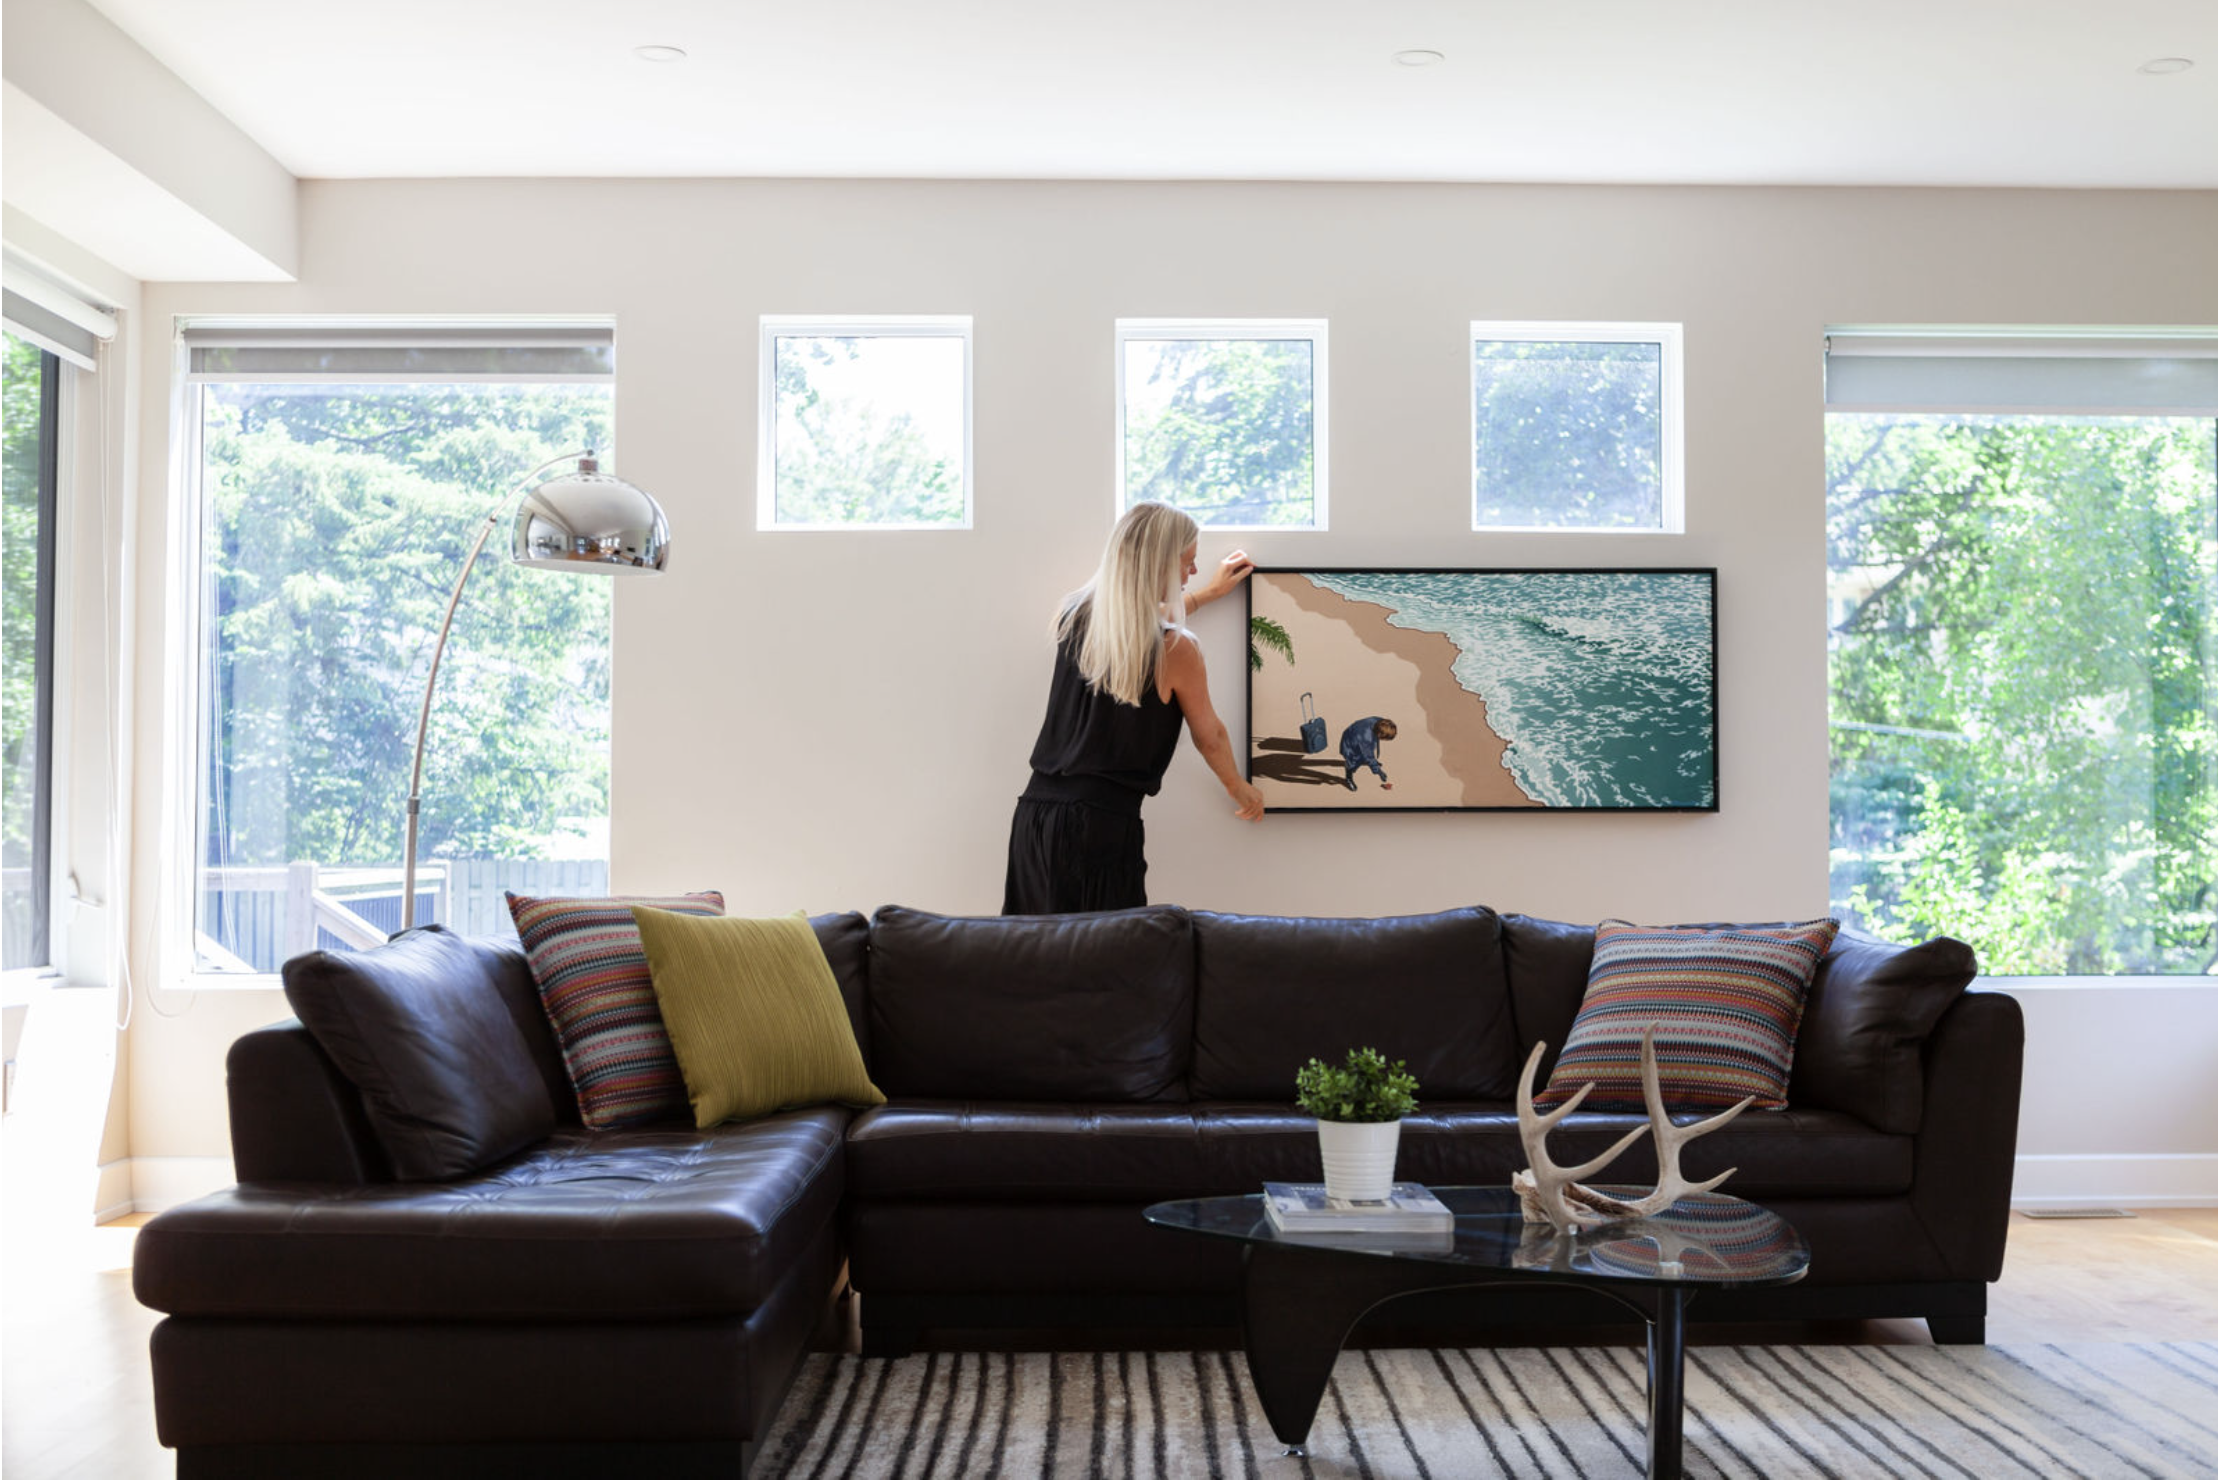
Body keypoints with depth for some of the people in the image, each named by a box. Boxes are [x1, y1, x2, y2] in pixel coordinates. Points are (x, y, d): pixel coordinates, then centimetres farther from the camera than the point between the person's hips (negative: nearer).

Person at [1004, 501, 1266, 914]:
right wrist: (1238, 788, 29)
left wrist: (1210, 592, 42)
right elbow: (1210, 738, 8)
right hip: (1103, 823, -6)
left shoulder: (1072, 615, 7)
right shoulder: (1174, 650, -8)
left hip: (1034, 814, 6)